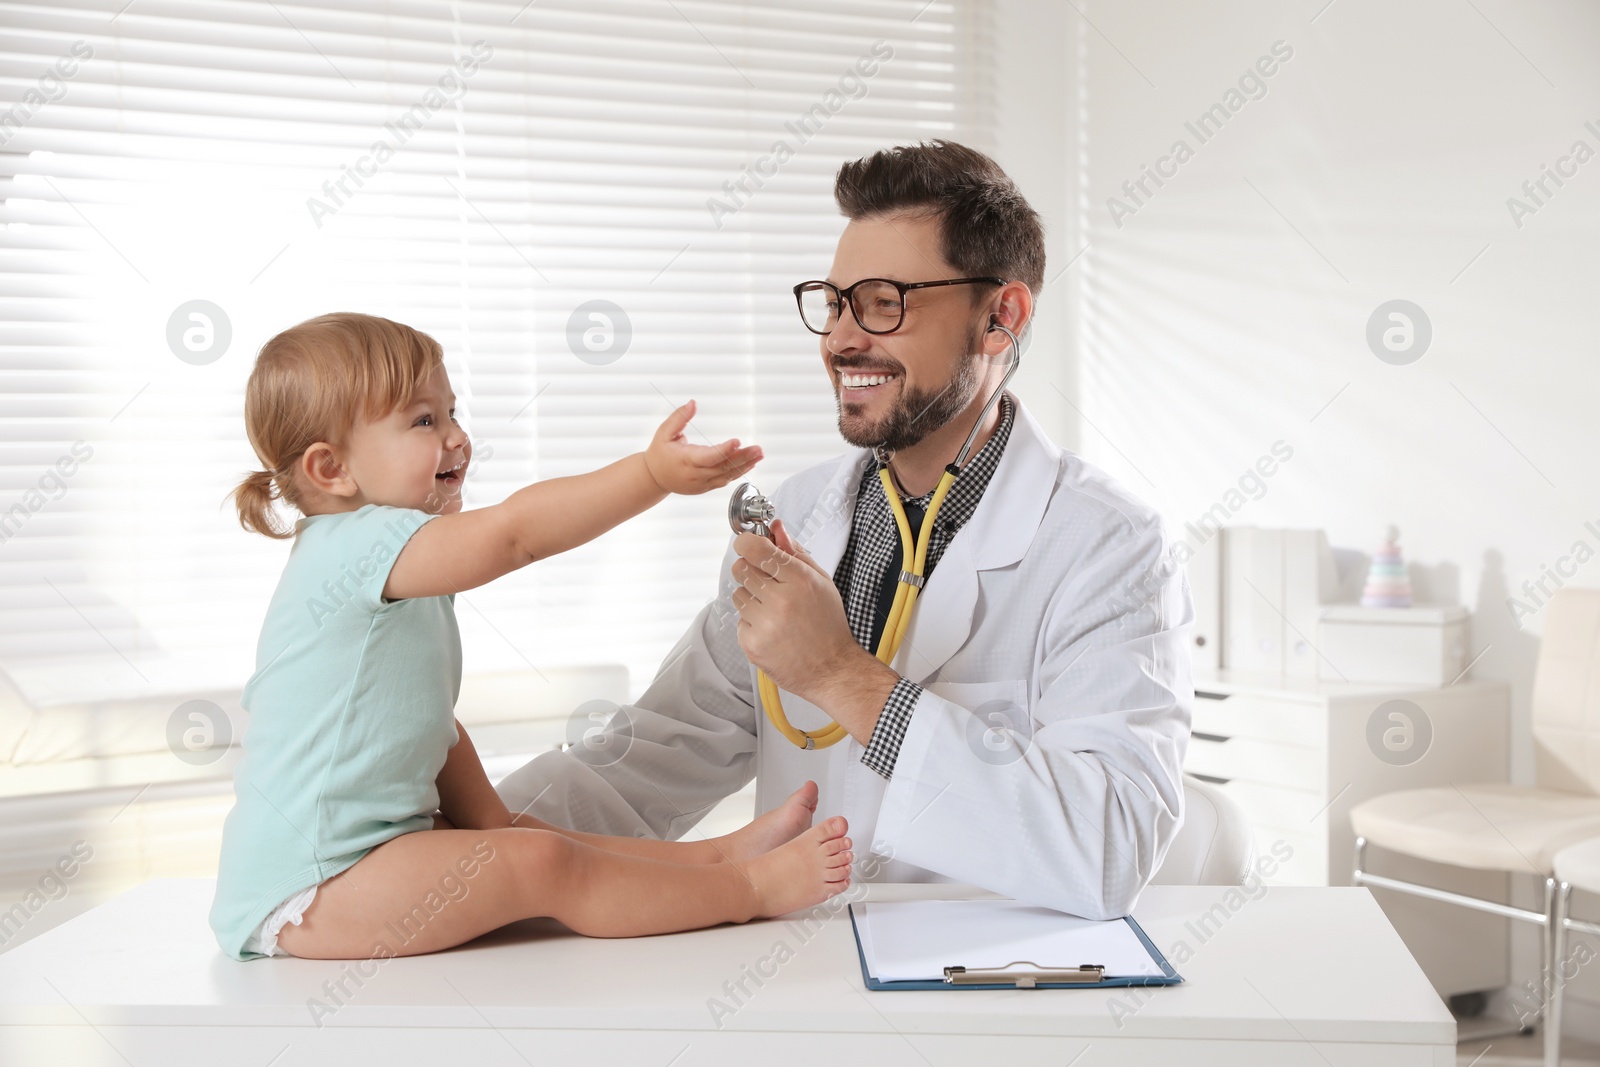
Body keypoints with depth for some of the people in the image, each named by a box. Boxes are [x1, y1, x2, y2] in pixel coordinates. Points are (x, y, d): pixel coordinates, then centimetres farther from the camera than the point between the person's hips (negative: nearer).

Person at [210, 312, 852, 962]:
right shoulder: (356, 544, -20)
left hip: (372, 845, 11)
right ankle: (747, 889, -13)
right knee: (539, 864, -17)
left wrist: (487, 817, 13)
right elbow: (515, 531, -33)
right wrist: (652, 473, -38)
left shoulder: (406, 566, 15)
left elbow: (429, 719, 20)